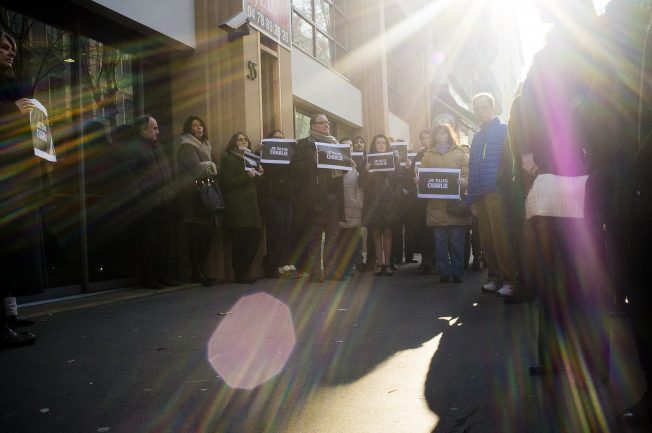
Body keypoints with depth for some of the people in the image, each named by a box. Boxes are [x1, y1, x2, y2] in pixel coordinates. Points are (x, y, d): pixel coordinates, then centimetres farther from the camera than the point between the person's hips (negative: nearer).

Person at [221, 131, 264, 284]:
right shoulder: (229, 159, 3)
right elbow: (227, 184, -8)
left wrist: (259, 174, 7)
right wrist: (246, 176, -17)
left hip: (251, 207, 7)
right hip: (237, 207, -7)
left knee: (254, 239, -2)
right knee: (240, 241, -11)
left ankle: (244, 272, 8)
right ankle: (239, 275, -2)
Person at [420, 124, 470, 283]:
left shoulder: (459, 154, 8)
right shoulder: (428, 155, 13)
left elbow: (468, 175, 2)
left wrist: (463, 182, -19)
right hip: (436, 205, 2)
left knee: (457, 240, 0)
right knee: (440, 240, 2)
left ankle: (457, 272, 9)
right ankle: (444, 272, 10)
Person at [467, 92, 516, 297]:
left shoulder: (504, 130, 4)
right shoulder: (478, 137, 22)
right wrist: (472, 198, 14)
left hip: (497, 191, -6)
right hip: (480, 194, 6)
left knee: (500, 237, -10)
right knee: (487, 239, 5)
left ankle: (509, 279, -6)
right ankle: (495, 277, 12)